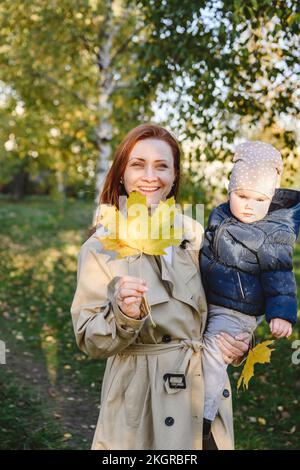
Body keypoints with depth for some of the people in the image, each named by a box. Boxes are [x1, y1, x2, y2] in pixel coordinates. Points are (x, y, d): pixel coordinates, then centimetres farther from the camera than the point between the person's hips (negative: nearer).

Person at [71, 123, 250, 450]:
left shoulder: (195, 235, 1)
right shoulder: (100, 248, -10)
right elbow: (90, 341, -11)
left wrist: (239, 341, -6)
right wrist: (124, 315, -30)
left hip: (207, 389, 4)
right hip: (143, 400, -4)